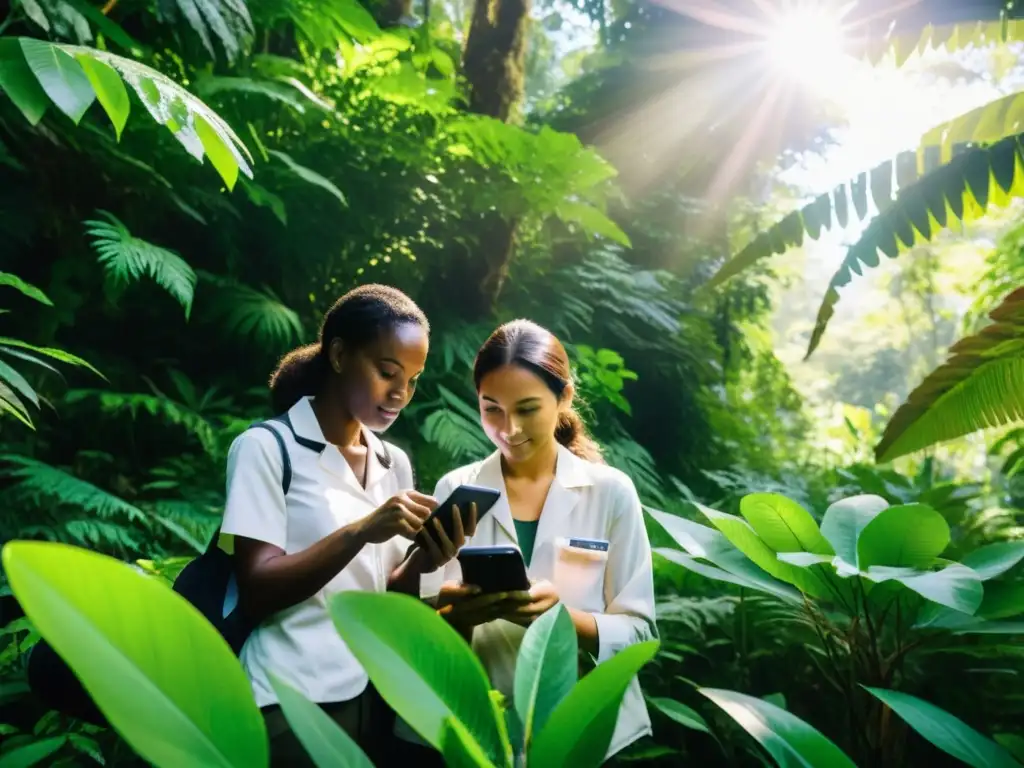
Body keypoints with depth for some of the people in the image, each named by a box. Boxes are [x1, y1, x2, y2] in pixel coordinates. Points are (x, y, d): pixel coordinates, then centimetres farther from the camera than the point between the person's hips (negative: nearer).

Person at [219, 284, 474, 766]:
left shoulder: (395, 463, 8)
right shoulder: (267, 447, -9)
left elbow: (382, 597, 7)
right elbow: (257, 594, -14)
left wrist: (423, 561, -13)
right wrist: (362, 530, -24)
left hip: (372, 696, 5)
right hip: (291, 706, -5)